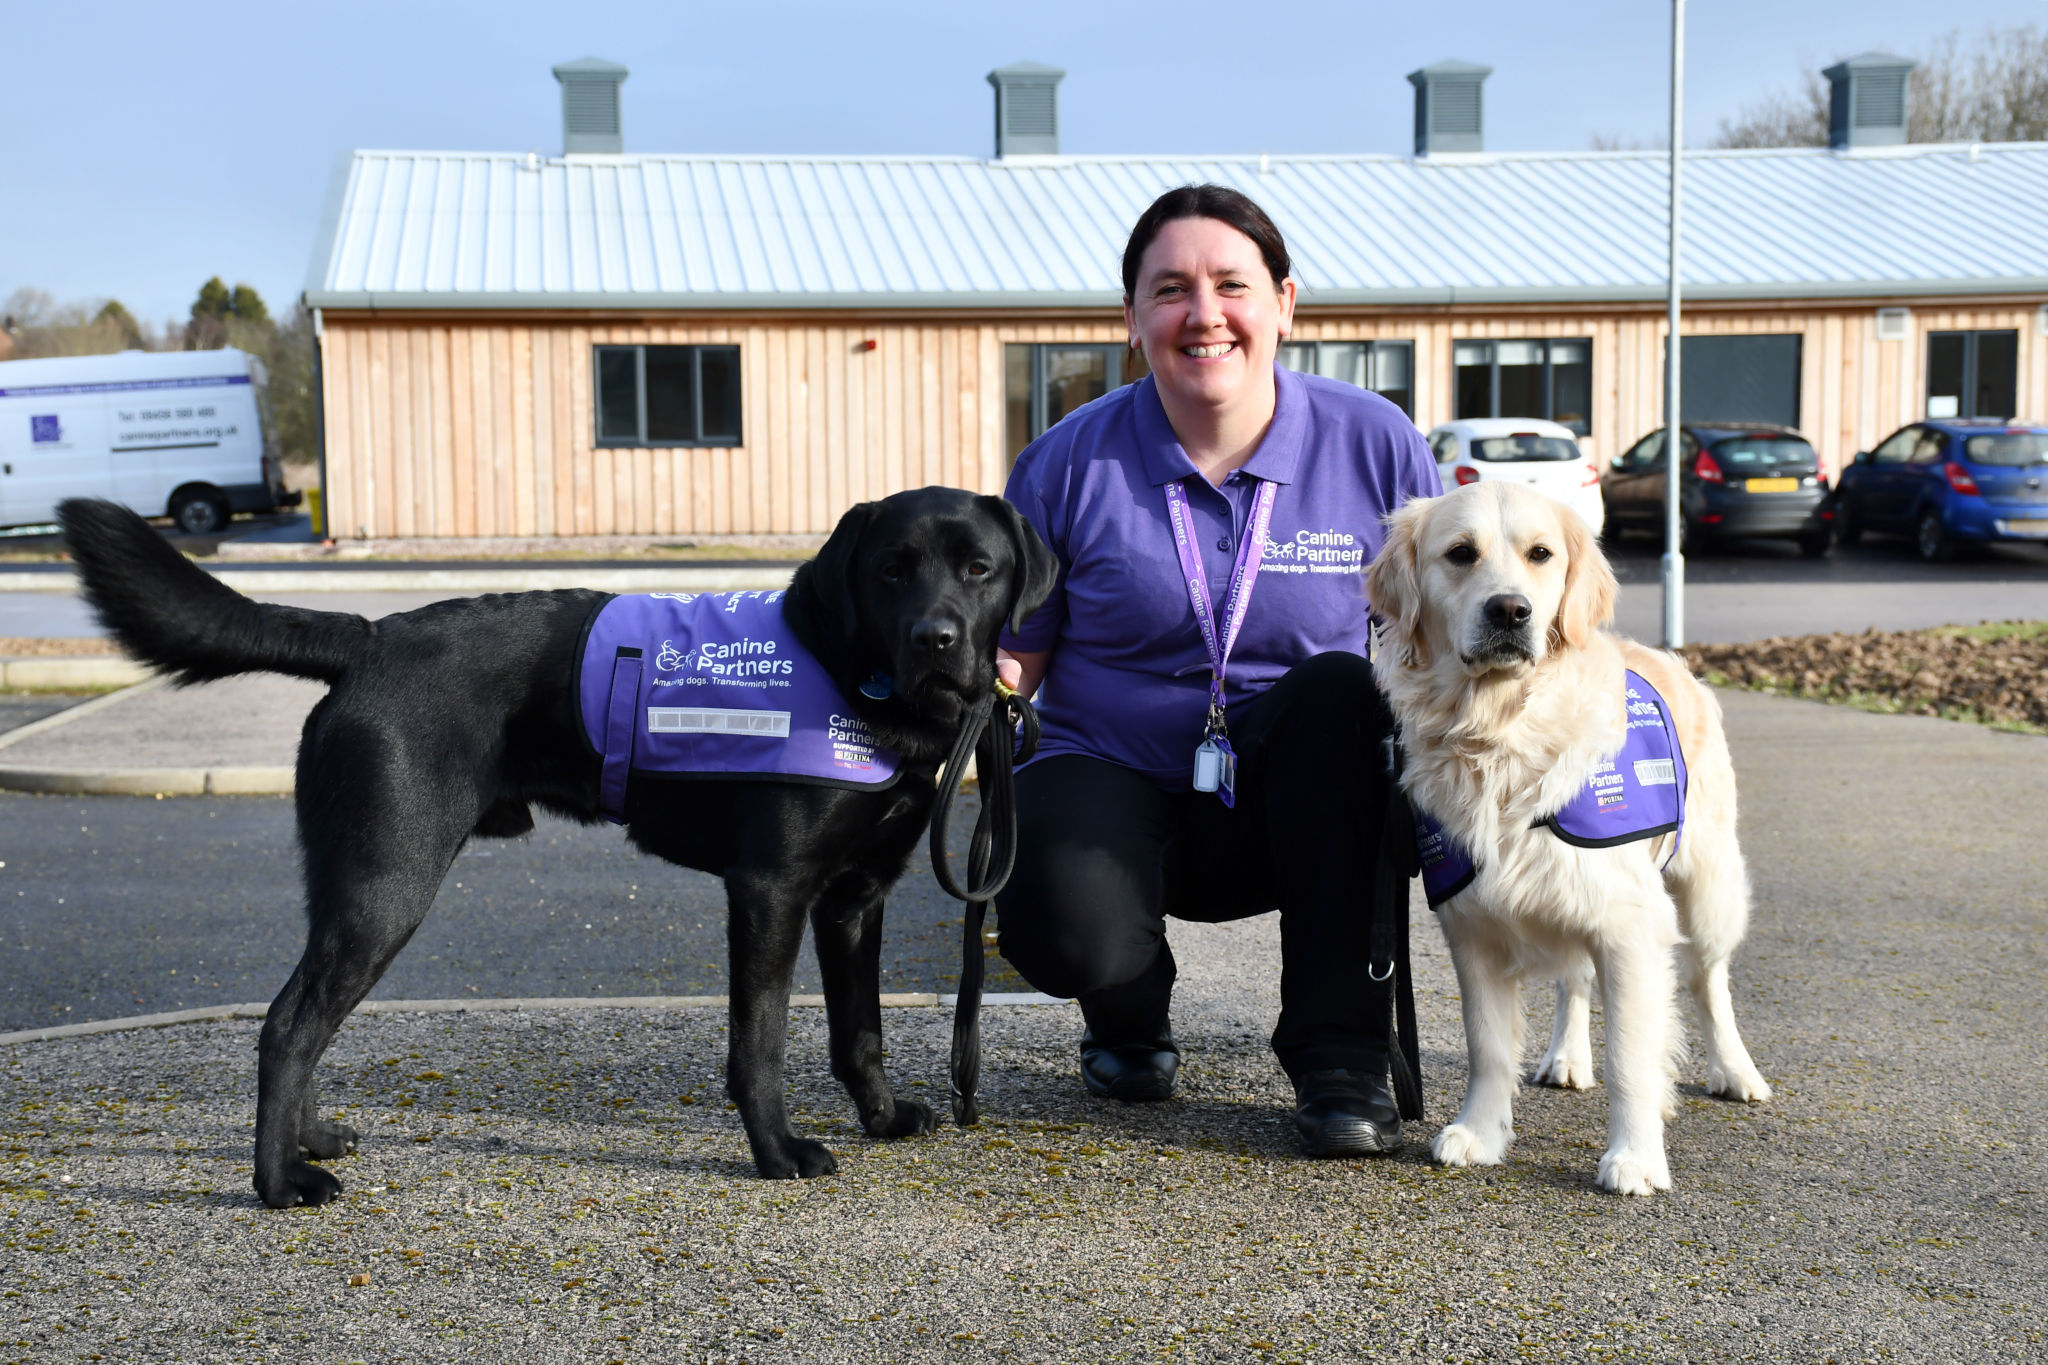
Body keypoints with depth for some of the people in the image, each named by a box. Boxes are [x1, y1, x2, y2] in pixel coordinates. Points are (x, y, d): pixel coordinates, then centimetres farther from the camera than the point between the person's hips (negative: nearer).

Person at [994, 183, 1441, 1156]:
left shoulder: (1373, 444, -3)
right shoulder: (1070, 465, -5)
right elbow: (1015, 645, 1)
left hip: (1296, 806, 1)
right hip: (1113, 775, -1)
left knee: (1339, 688, -32)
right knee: (1065, 928, -33)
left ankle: (1341, 1050, -19)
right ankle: (1131, 1014, 11)